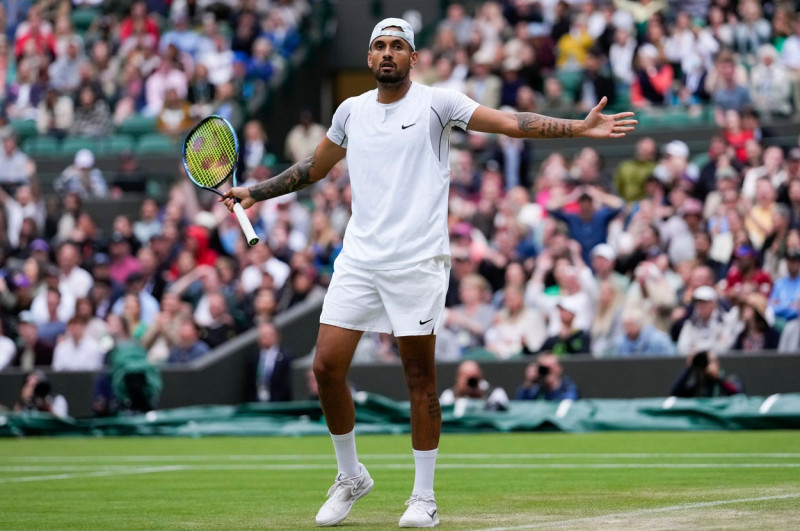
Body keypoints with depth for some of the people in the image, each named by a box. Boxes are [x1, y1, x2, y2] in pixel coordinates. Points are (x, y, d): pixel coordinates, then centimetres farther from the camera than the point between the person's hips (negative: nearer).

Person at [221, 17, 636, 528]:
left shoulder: (435, 102, -1)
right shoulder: (351, 111, 12)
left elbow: (512, 122, -8)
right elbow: (313, 168, 28)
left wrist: (579, 127, -19)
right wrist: (255, 192, 23)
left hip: (416, 261, -4)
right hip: (358, 260, 4)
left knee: (420, 376, 0)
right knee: (327, 367, -3)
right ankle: (351, 476, 17)